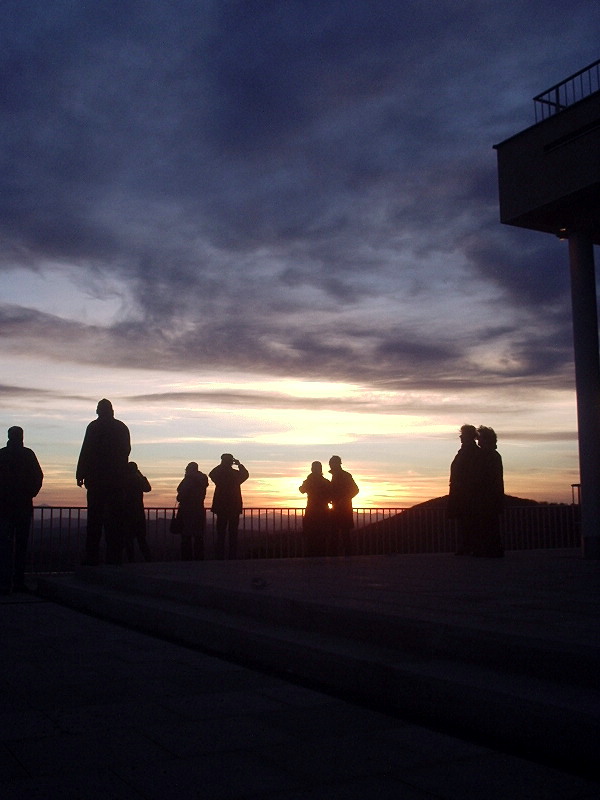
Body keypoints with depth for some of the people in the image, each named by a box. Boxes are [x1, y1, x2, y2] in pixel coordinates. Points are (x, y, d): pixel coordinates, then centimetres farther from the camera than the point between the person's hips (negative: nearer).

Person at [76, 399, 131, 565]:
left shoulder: (94, 426, -4)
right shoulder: (122, 427, 10)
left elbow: (86, 451, -8)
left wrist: (80, 475, -4)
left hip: (97, 478, -4)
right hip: (118, 479, 4)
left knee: (95, 518, -2)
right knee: (116, 520, 6)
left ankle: (92, 557, -4)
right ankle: (115, 557, 4)